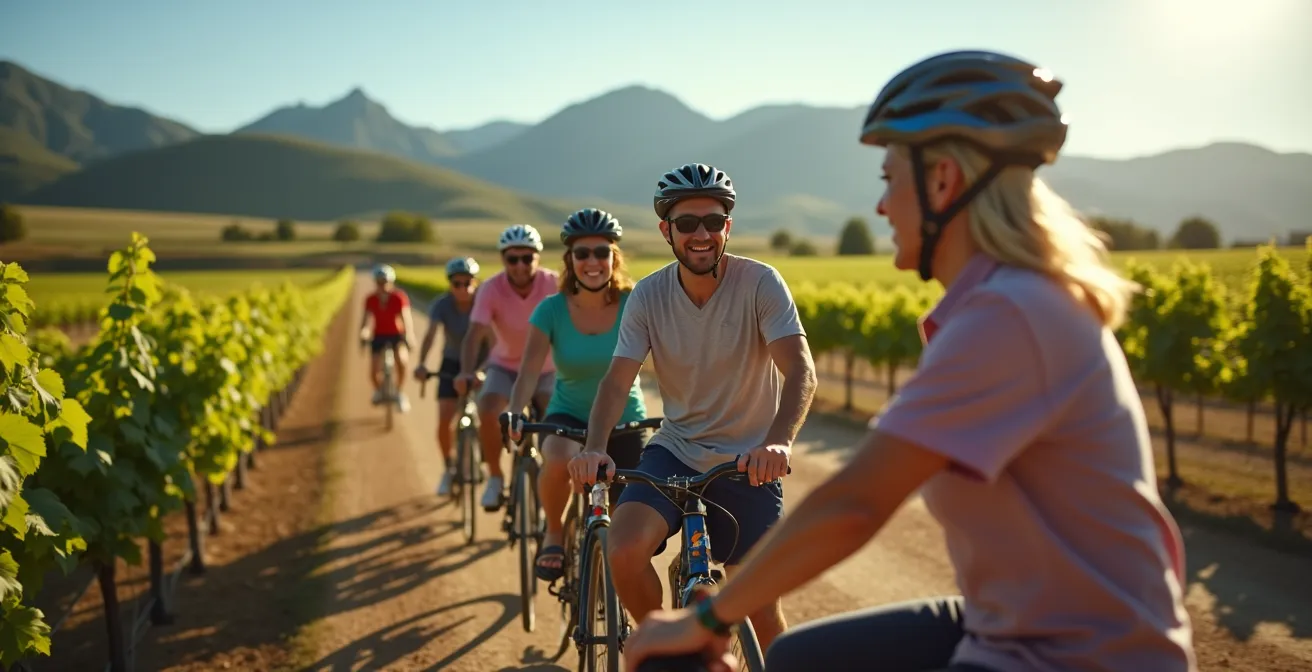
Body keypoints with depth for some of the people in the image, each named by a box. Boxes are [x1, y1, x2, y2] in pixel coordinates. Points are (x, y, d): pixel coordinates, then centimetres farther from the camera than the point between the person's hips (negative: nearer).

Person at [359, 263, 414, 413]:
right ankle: (379, 390, 27)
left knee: (401, 361, -31)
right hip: (379, 336, 2)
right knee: (374, 371, -10)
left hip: (397, 335, -2)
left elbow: (406, 317, -28)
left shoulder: (399, 297, -17)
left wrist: (409, 335, -45)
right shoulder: (371, 300, -10)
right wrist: (363, 333, -40)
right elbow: (365, 319, -18)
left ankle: (400, 393, -6)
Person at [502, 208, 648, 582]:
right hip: (568, 417, 0)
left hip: (625, 422, 1)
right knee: (559, 460, -36)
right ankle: (554, 533, -5)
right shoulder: (552, 309, -12)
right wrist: (515, 412, -39)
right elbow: (529, 369, -21)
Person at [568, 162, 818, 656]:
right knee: (624, 551, -22)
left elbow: (800, 370, -25)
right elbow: (617, 379, -14)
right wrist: (594, 449, -33)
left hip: (748, 462, -2)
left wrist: (779, 441, -44)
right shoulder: (649, 295, -7)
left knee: (760, 602, -3)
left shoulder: (760, 283, -15)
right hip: (675, 451, 2)